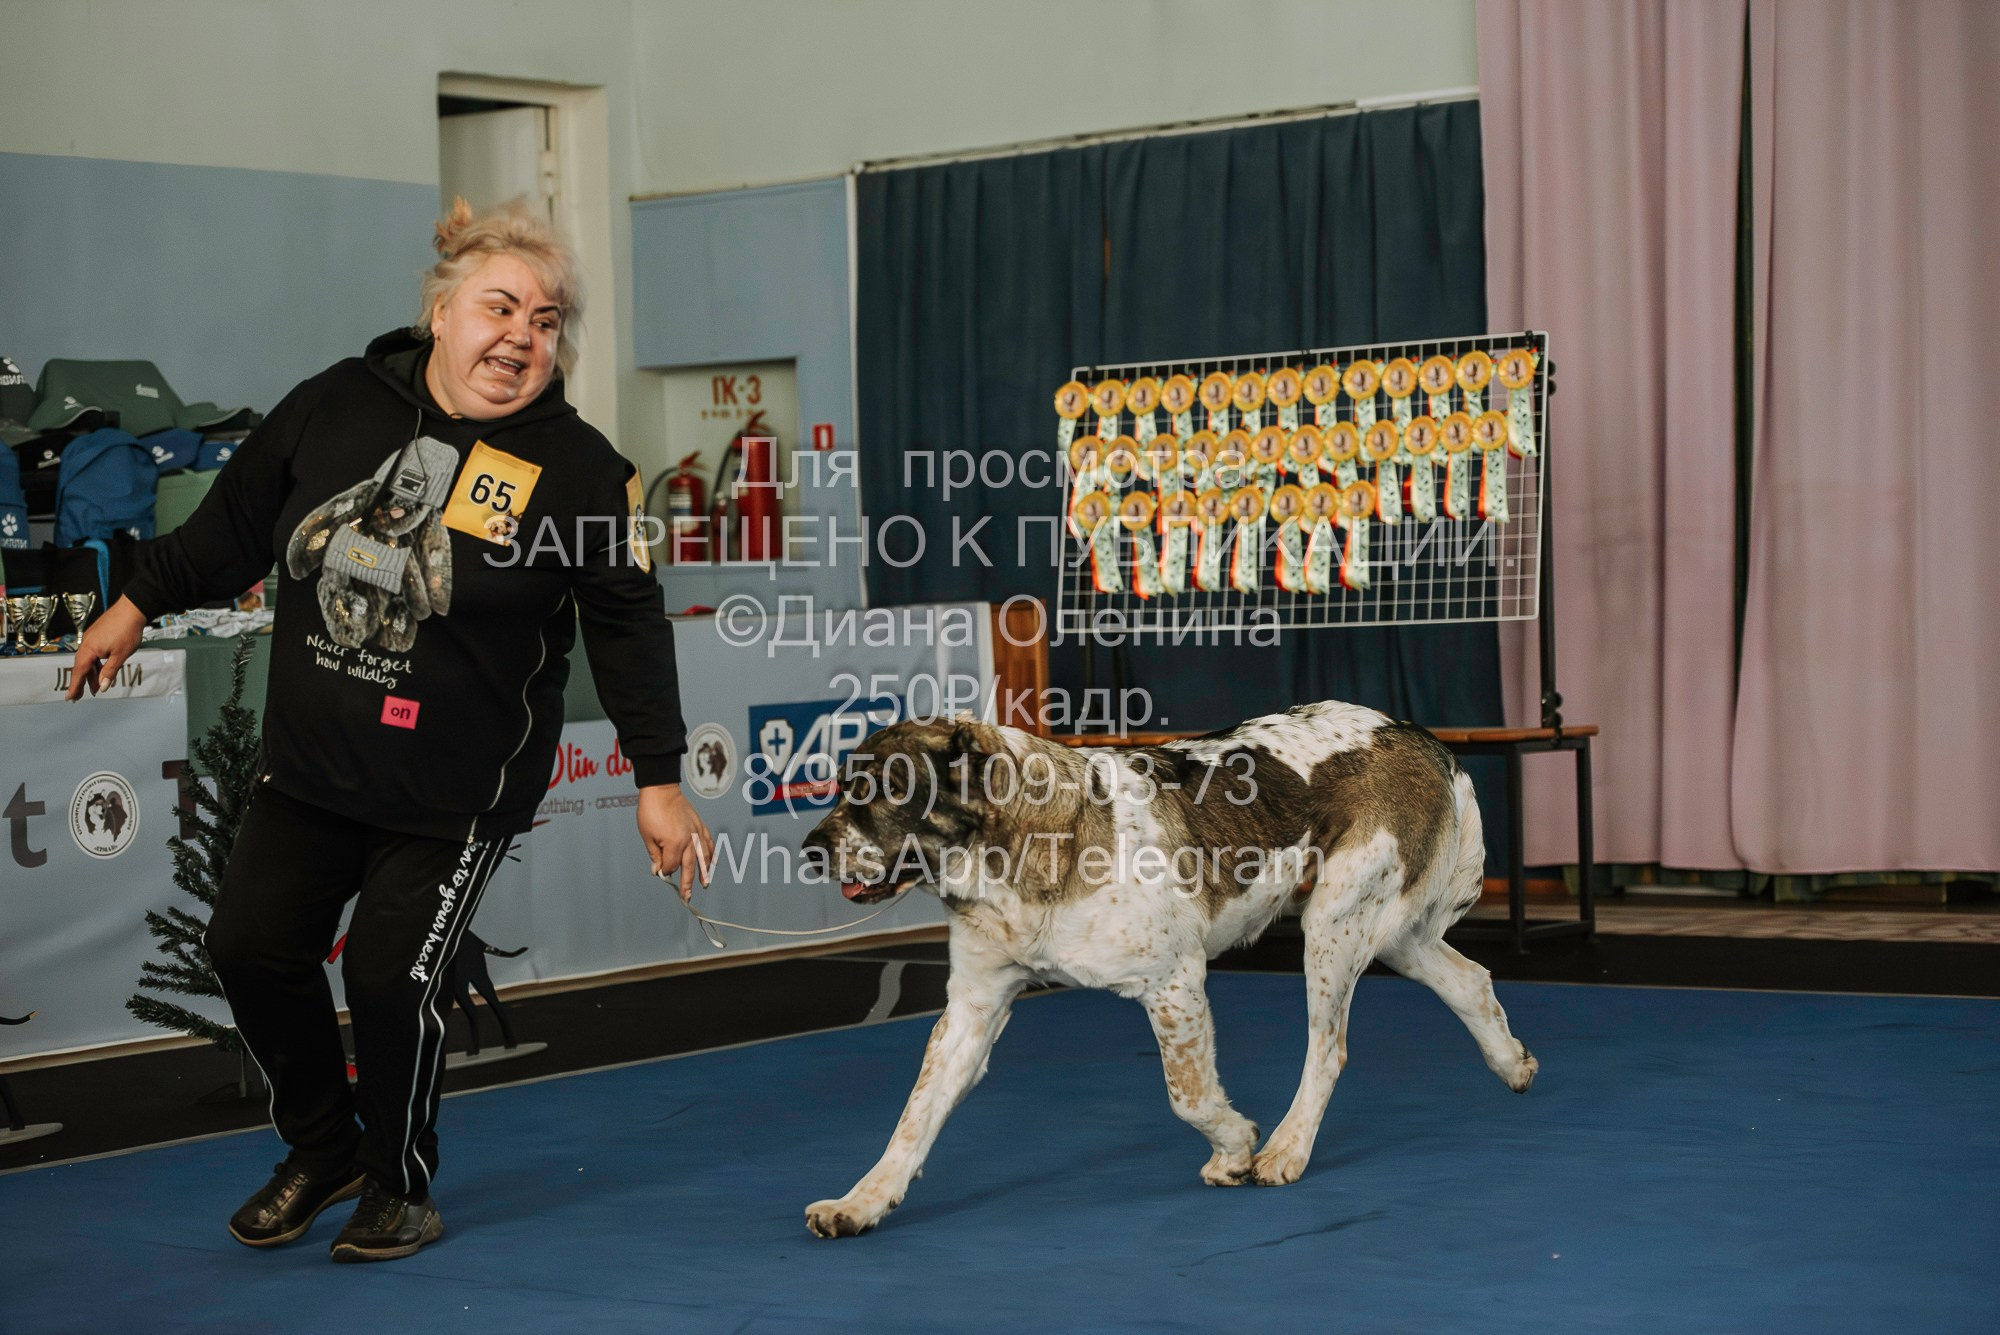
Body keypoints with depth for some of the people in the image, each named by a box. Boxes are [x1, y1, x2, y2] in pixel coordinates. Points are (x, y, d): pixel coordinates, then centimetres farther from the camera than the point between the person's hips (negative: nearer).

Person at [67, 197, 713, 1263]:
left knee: (390, 978, -6)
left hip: (457, 794, -4)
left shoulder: (578, 468, -11)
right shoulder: (338, 405, -2)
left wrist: (658, 779, -10)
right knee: (252, 945, 4)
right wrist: (140, 603, 18)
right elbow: (236, 523, 12)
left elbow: (627, 626, -8)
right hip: (307, 766, 4)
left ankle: (400, 1186, 21)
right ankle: (323, 1148, 29)